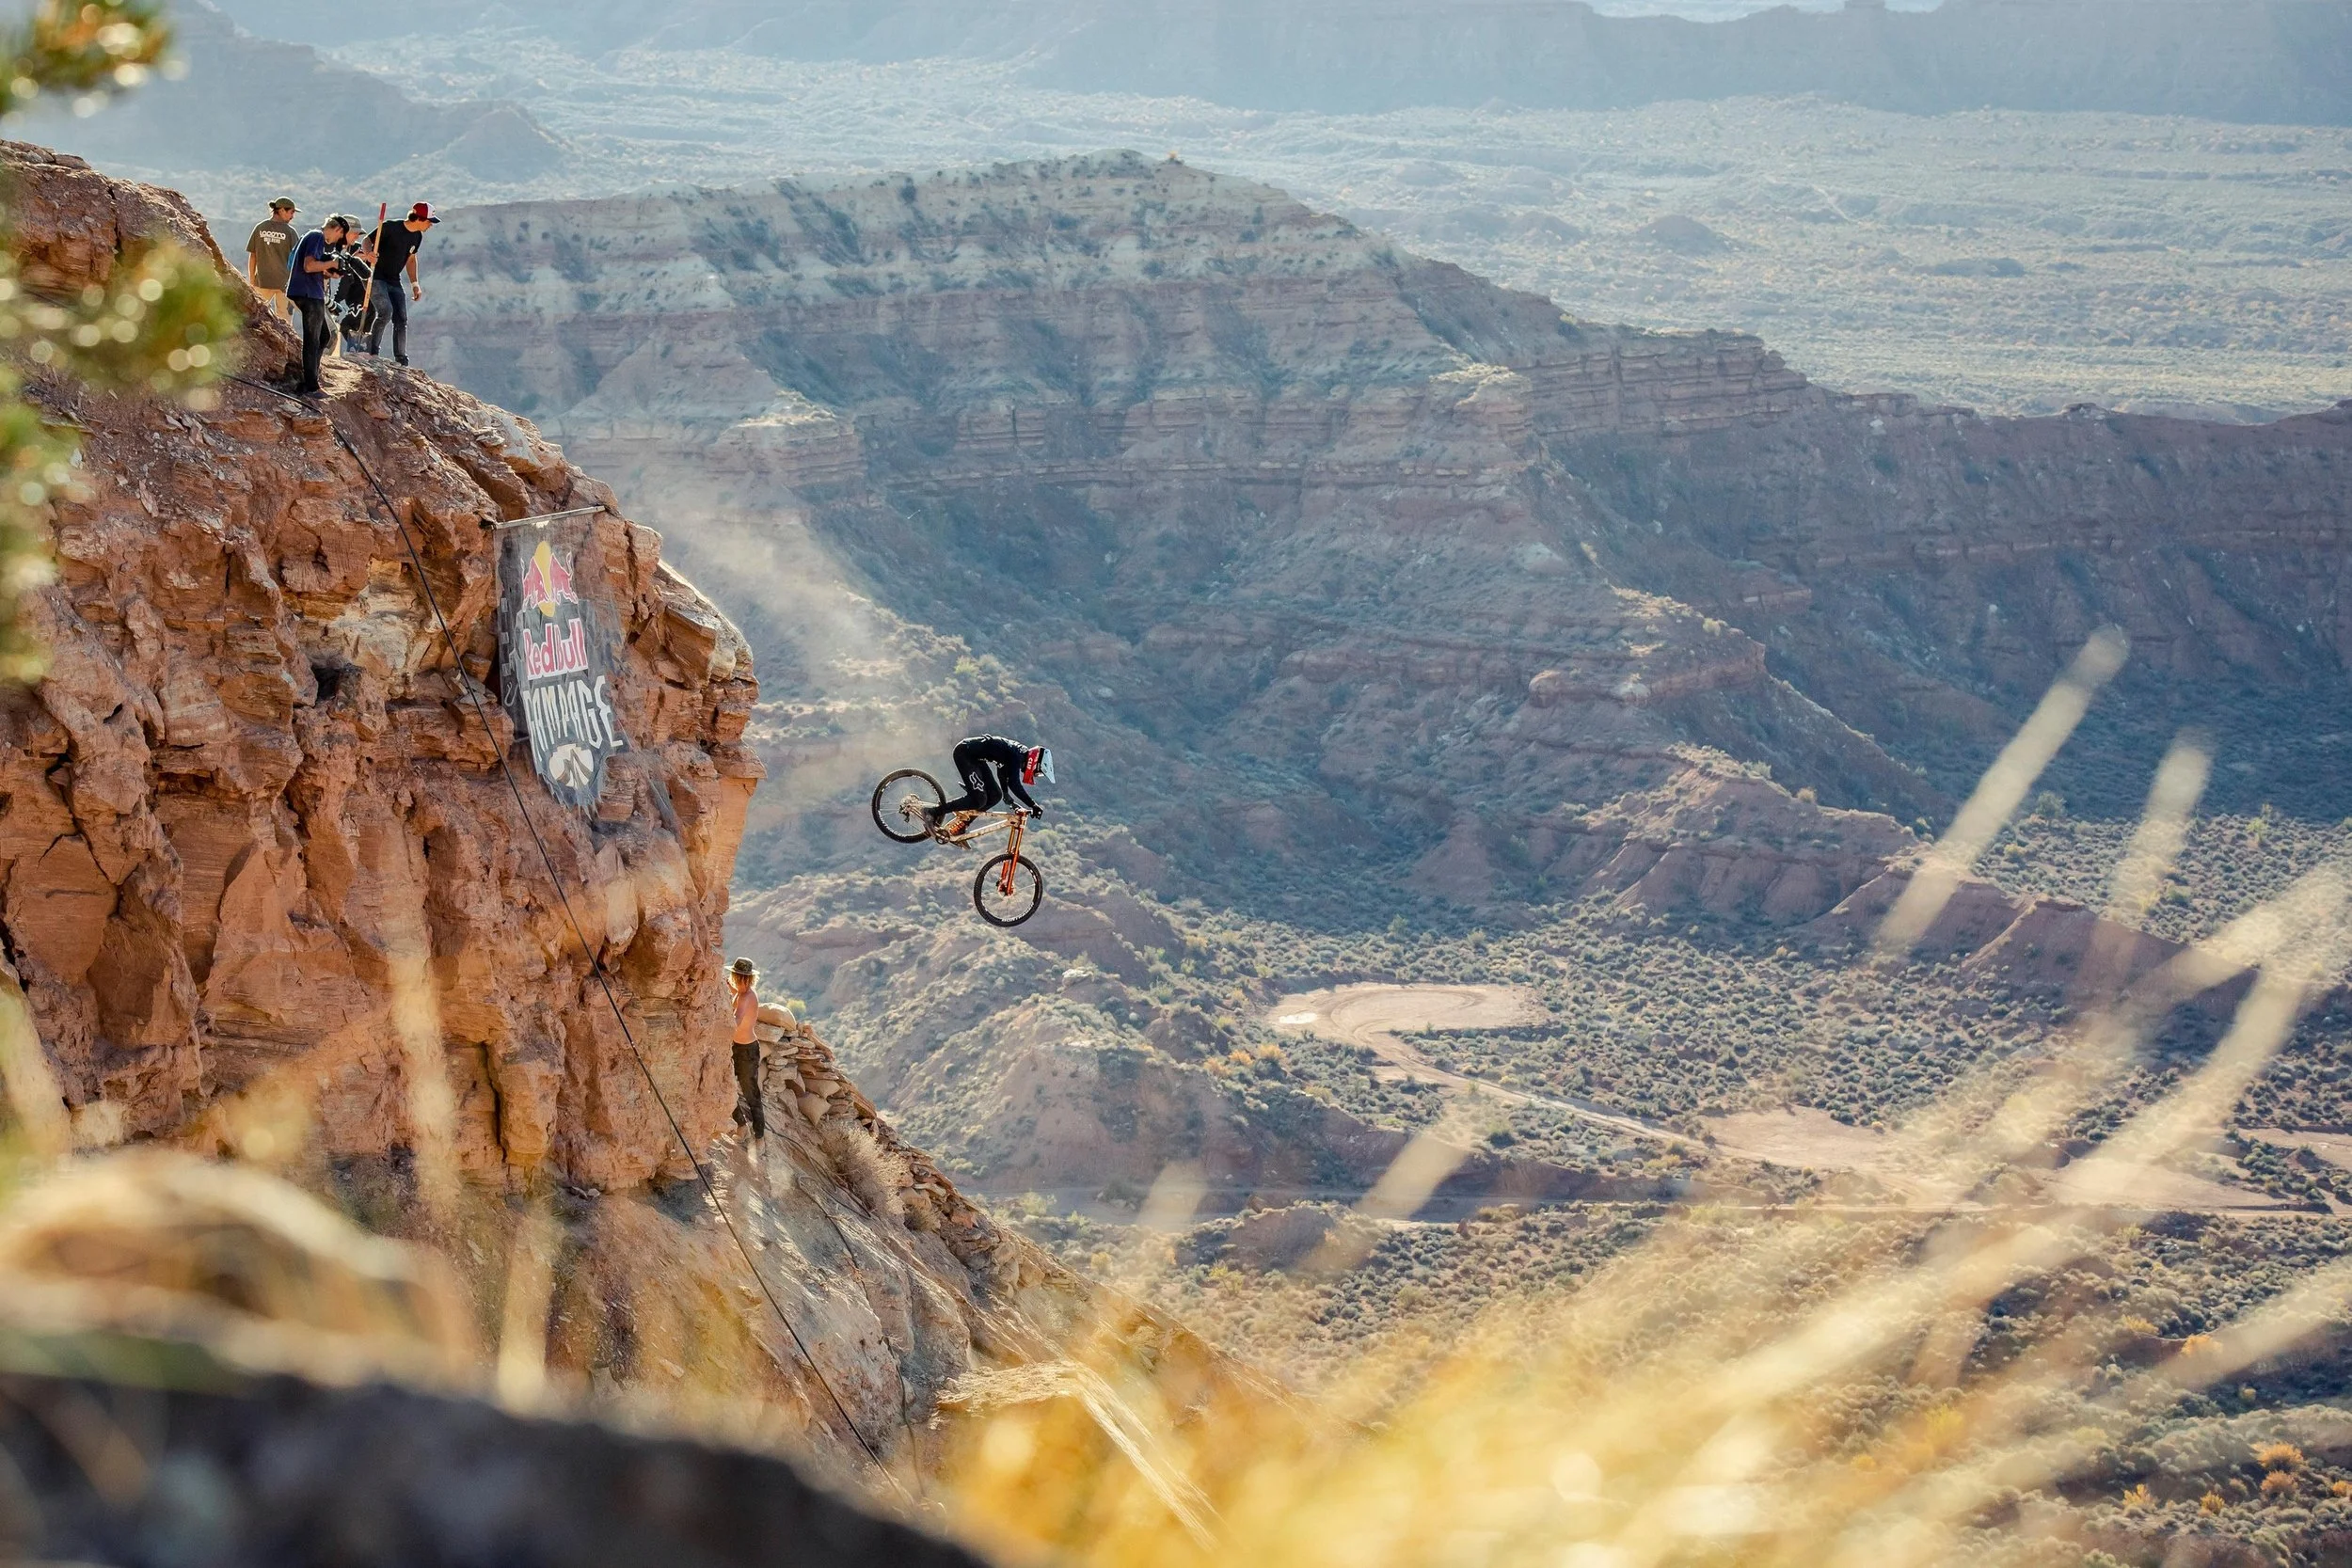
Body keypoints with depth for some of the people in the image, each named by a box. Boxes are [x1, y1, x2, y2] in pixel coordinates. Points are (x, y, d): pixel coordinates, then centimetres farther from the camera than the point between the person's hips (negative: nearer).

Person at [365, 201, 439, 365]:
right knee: (386, 311, -24)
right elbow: (368, 240, -12)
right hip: (375, 276, -7)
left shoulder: (417, 236, 4)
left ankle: (401, 361, 9)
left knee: (401, 320, 2)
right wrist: (369, 254, -34)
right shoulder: (391, 228, -18)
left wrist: (414, 284, 15)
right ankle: (372, 350, -9)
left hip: (394, 281, 7)